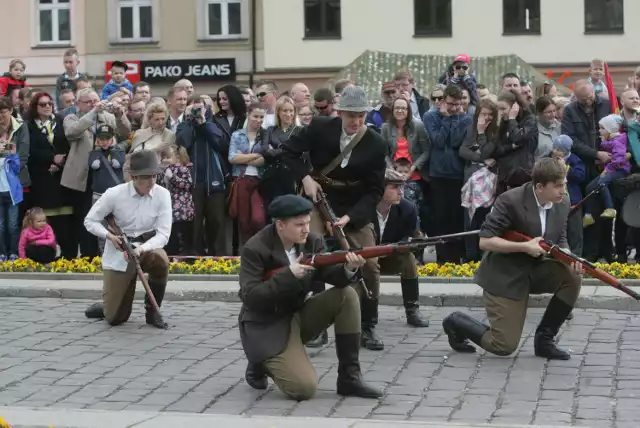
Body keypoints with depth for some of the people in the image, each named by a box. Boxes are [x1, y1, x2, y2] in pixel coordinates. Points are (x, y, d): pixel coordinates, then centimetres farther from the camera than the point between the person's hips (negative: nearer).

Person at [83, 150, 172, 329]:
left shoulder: (162, 195, -11)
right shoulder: (115, 194, -13)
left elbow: (163, 234, -13)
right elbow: (90, 221, -3)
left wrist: (140, 249, -30)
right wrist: (109, 236, -22)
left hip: (147, 247, 1)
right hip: (118, 254, -1)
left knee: (160, 259, -38)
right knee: (115, 318, -5)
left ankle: (152, 310, -11)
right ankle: (107, 307, 37)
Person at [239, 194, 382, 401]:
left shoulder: (312, 241, -1)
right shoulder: (254, 250, -19)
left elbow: (329, 274, -11)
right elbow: (250, 298, -24)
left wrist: (349, 268, -34)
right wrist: (289, 275, -32)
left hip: (298, 314, 7)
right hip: (267, 327, -7)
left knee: (347, 295, -15)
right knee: (305, 388, -22)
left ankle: (349, 377, -9)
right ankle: (261, 364, 11)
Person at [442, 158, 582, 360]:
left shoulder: (562, 203, -4)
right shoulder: (511, 201, -23)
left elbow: (560, 241, 8)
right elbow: (484, 241, -22)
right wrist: (524, 247, -29)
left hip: (534, 269, 7)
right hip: (505, 276, -6)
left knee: (572, 277, -20)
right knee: (504, 346, -9)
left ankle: (544, 338, -1)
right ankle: (457, 323, 21)